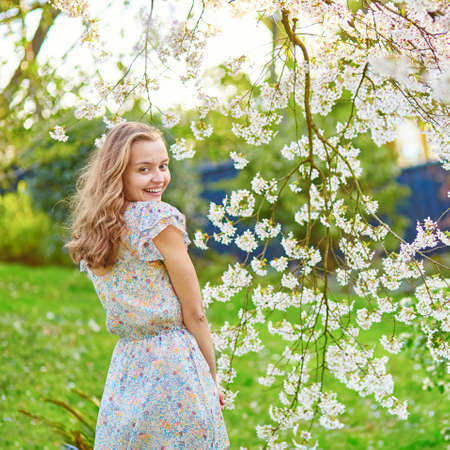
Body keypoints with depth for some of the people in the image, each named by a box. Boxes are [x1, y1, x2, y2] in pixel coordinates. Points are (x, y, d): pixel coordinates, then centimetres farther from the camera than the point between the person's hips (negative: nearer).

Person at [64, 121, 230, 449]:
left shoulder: (92, 229, 10)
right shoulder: (159, 218, -11)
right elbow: (194, 313, -9)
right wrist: (212, 379, 1)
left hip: (123, 368, 7)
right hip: (174, 365, -7)